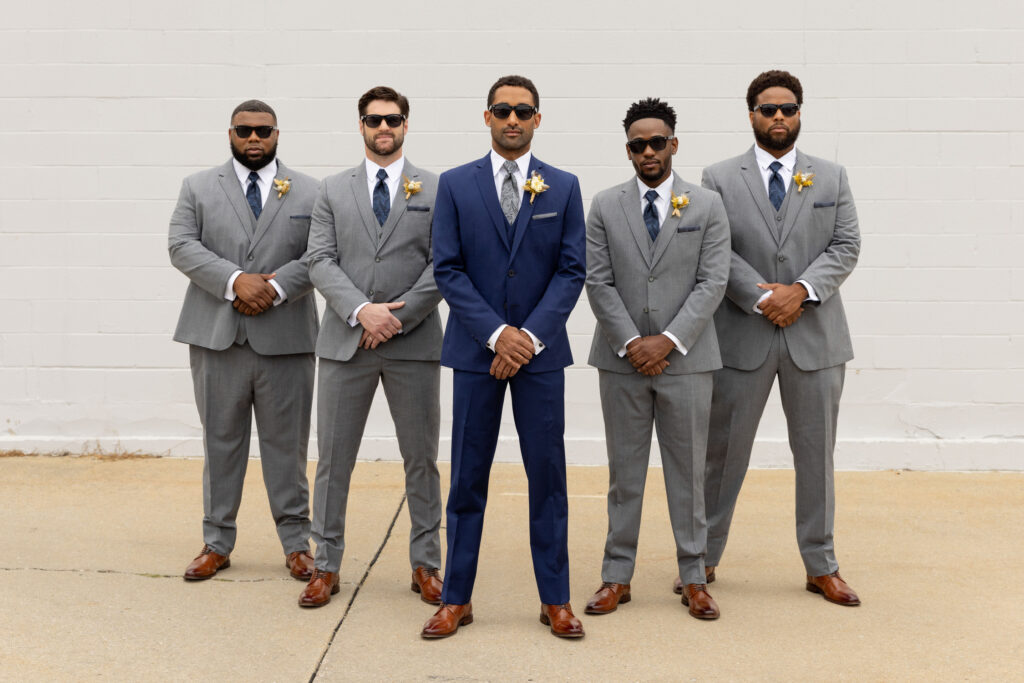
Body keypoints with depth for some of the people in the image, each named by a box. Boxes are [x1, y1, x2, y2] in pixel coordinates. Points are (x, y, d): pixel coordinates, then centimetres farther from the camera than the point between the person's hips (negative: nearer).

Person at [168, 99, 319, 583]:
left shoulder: (308, 192, 9)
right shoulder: (198, 188, 10)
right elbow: (182, 246, -3)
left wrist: (276, 287, -15)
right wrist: (234, 281, -16)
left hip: (285, 339, -1)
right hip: (217, 336, 1)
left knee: (287, 443, 5)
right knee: (220, 441, 8)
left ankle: (296, 543, 15)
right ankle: (217, 543, 19)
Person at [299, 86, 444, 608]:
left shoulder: (437, 190, 6)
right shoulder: (333, 190, 10)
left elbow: (444, 265, -2)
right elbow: (320, 261, 0)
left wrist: (399, 317, -11)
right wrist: (362, 310, -14)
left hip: (414, 343, -1)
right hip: (346, 342, 1)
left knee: (421, 458, 6)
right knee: (333, 458, 5)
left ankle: (426, 564, 18)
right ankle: (326, 565, 16)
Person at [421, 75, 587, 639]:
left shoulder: (563, 187, 5)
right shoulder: (455, 185, 3)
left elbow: (572, 270, 0)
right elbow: (448, 270, -2)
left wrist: (531, 336, -12)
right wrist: (497, 333, -12)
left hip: (541, 349, 1)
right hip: (476, 349, 0)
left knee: (548, 475, 5)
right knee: (467, 478, 5)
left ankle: (555, 599, 16)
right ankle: (456, 599, 15)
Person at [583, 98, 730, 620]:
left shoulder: (707, 206, 3)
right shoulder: (605, 207, 5)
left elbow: (712, 283, -4)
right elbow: (599, 282, 0)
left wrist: (668, 340, -13)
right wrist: (631, 343, -11)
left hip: (685, 359, -1)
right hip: (622, 360, 1)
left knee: (688, 471, 6)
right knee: (624, 472, 8)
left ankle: (694, 578, 17)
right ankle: (617, 576, 17)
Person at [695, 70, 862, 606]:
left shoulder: (832, 177, 10)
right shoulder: (719, 179, 3)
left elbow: (846, 246, 2)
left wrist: (801, 290, -13)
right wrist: (761, 297, -15)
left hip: (815, 337, 2)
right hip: (743, 337, -2)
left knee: (816, 453, 9)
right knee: (724, 451, 6)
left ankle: (821, 567, 22)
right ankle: (703, 559, 20)